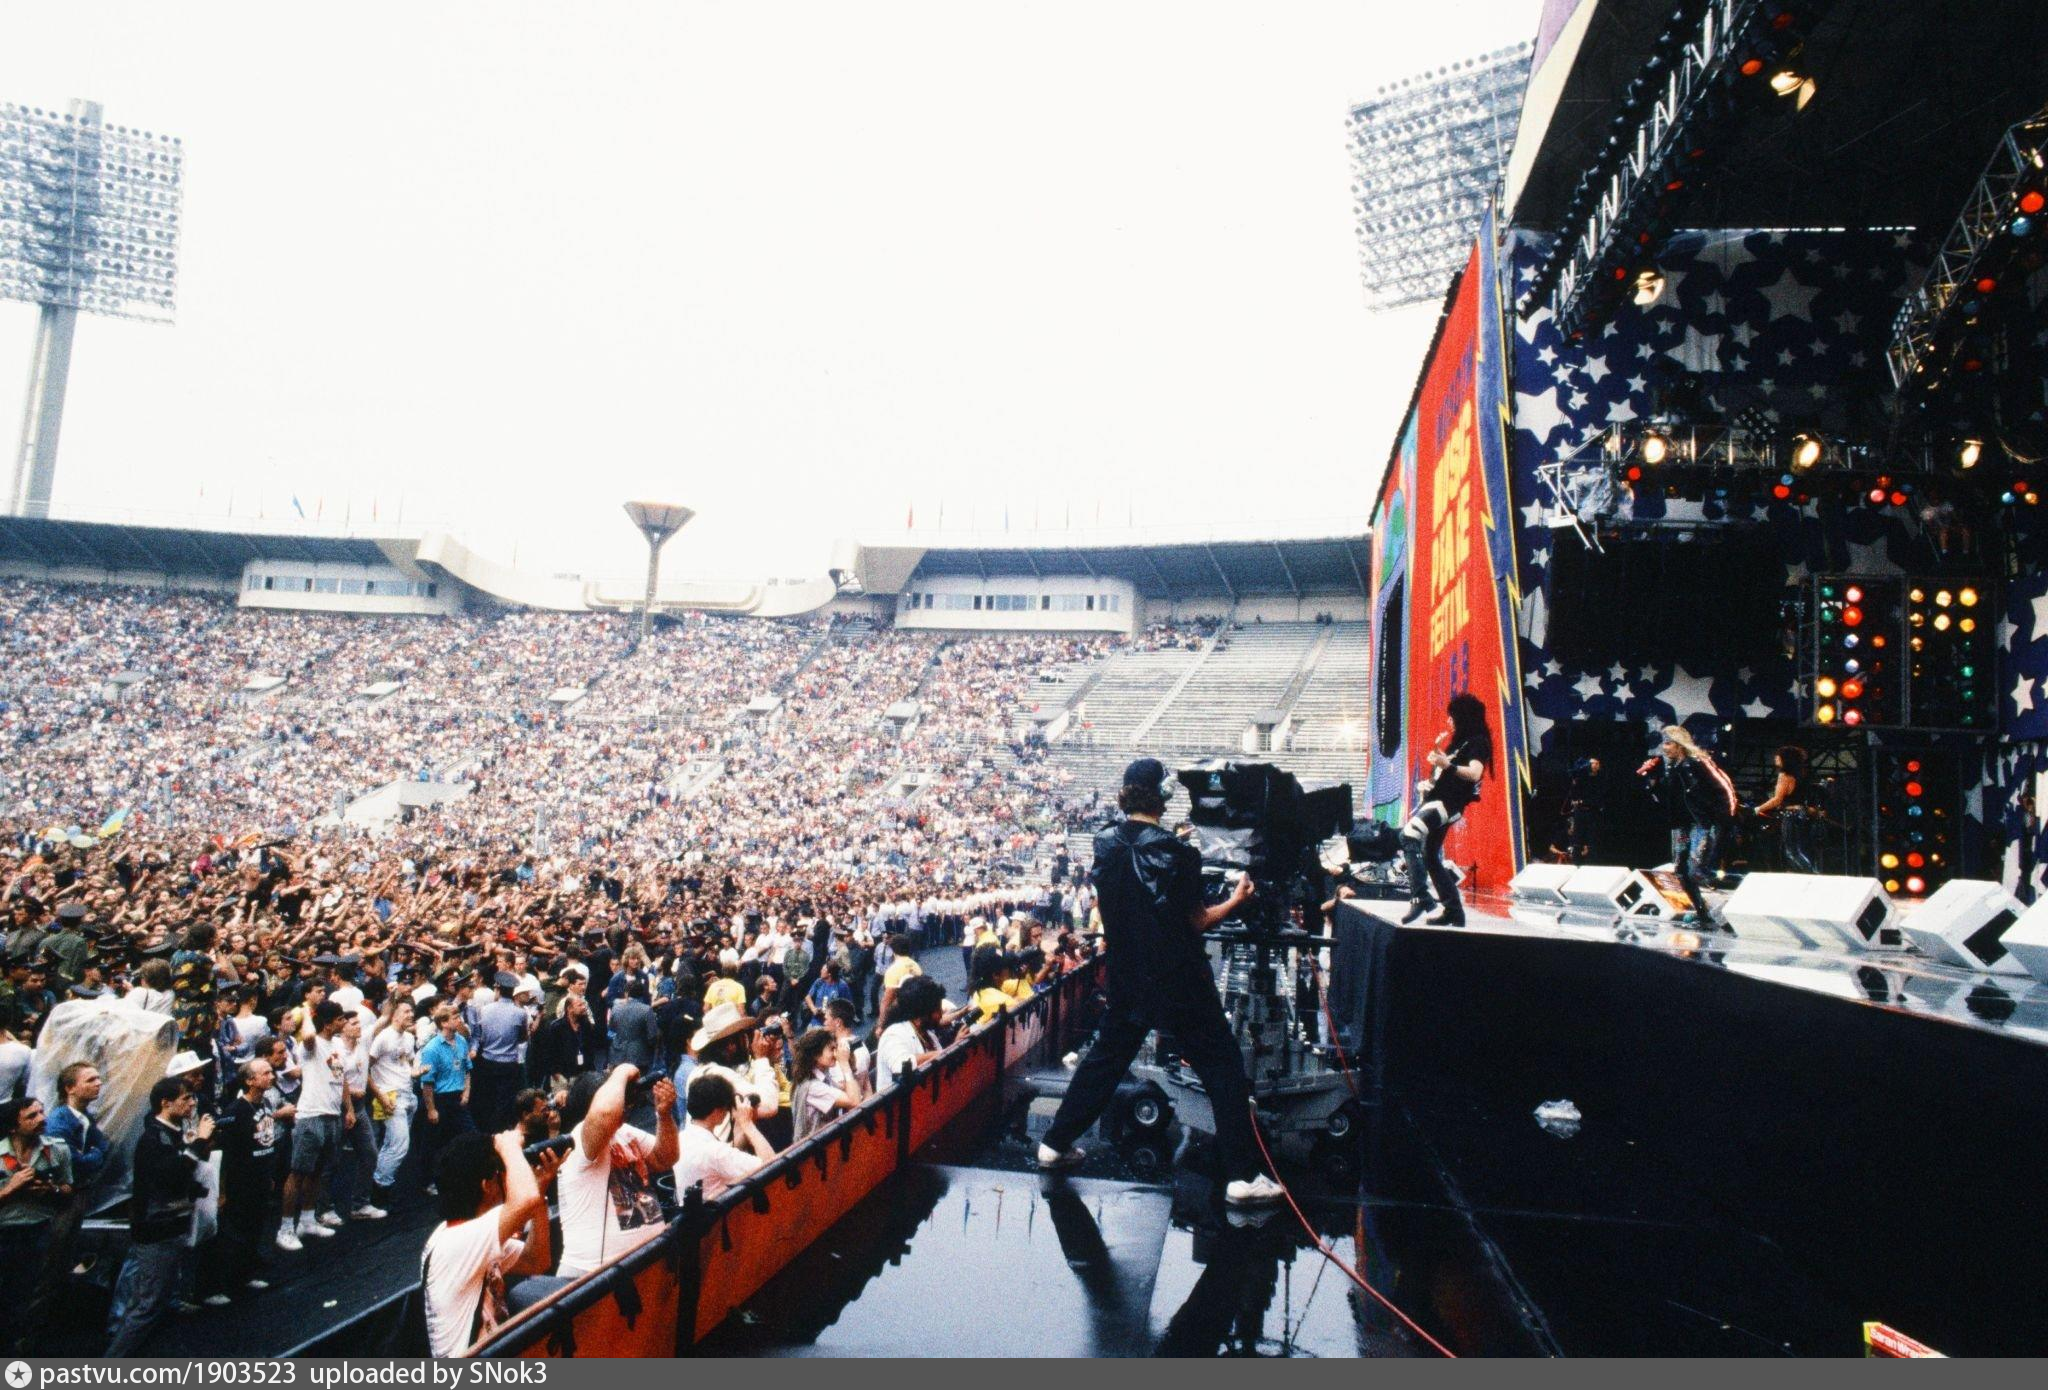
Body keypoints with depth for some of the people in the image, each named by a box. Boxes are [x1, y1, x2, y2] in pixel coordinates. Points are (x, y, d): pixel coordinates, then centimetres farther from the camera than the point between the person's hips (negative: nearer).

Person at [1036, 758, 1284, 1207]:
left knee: (1105, 1058, 20)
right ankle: (1242, 1175, 5)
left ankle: (1056, 1144, 26)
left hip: (1127, 980, 5)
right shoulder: (1175, 853, -17)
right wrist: (1236, 900, 3)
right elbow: (1196, 920, -10)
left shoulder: (1105, 847, -1)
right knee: (1223, 1068, 5)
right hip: (1179, 982, -5)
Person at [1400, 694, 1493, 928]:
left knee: (1409, 834, -29)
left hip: (1449, 802, -10)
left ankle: (1420, 897, -32)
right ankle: (1453, 910, 20)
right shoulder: (1458, 740, 21)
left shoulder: (1477, 742, -7)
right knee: (1431, 857, 14)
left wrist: (1447, 765, -33)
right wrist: (1430, 783, 16)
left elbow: (1474, 773, -24)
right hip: (1438, 798, 11)